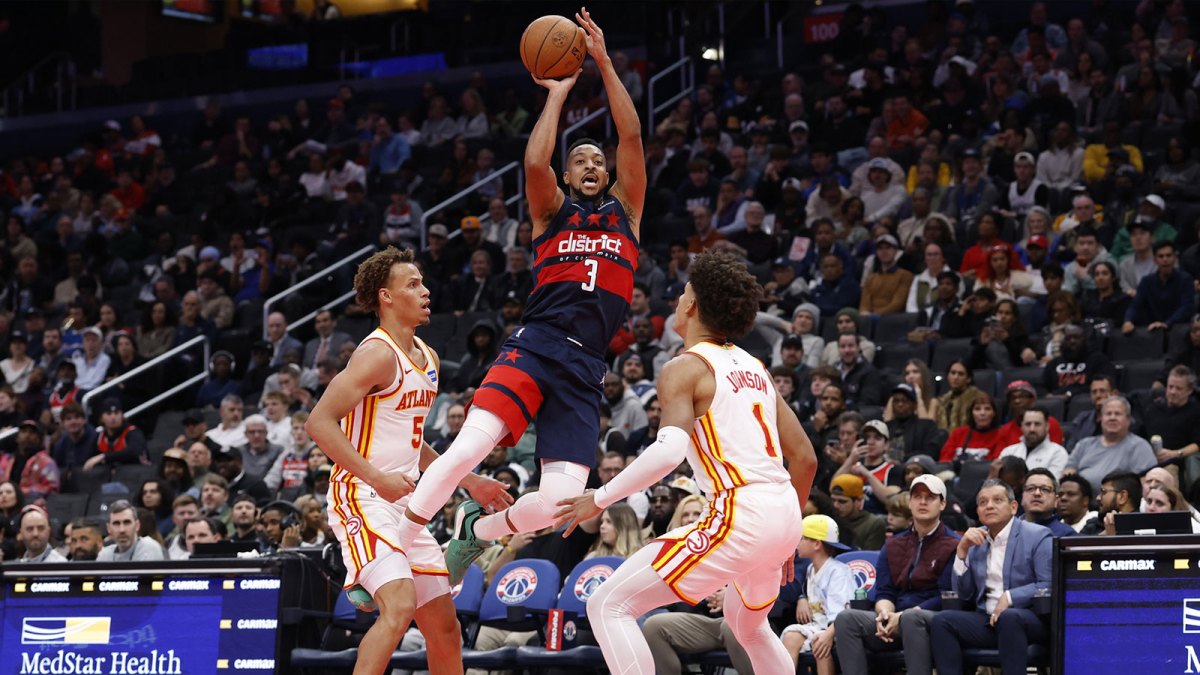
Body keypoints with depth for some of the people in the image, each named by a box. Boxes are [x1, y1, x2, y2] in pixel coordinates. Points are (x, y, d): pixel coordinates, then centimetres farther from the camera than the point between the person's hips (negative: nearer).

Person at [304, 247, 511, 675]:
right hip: (362, 499, -9)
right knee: (400, 607, -26)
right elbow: (319, 422, -21)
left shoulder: (426, 358, 15)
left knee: (444, 626, 10)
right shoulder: (379, 354, -13)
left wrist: (469, 482, 20)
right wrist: (377, 478, -26)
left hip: (402, 503, 9)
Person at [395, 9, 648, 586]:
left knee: (558, 503, -11)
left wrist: (604, 62, 4)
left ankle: (478, 530, 21)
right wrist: (558, 94, 3)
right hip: (535, 345, -2)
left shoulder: (625, 210, 20)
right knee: (467, 447, -26)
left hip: (585, 369, 2)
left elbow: (632, 138, 8)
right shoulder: (553, 211, 15)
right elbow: (535, 163, -8)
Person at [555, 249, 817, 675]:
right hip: (782, 512, 9)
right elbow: (804, 457, 20)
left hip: (739, 515, -8)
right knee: (747, 623, 35)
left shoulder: (685, 368, -4)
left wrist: (601, 498, -13)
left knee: (609, 605, -4)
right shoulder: (755, 368, 19)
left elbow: (669, 451, -22)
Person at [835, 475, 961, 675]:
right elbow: (884, 592, 15)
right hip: (894, 619, 5)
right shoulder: (893, 545, 21)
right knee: (846, 618, -19)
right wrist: (885, 613, -10)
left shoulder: (953, 545, 2)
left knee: (911, 618, -39)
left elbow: (945, 598, -6)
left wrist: (901, 617, -15)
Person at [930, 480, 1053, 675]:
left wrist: (1010, 597, -18)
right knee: (941, 620, -20)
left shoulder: (1038, 536, 1)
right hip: (987, 620, 5)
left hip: (1030, 619, -5)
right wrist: (962, 550, 0)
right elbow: (963, 594, 12)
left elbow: (1049, 586, -9)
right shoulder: (975, 541, 16)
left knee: (1008, 617, -38)